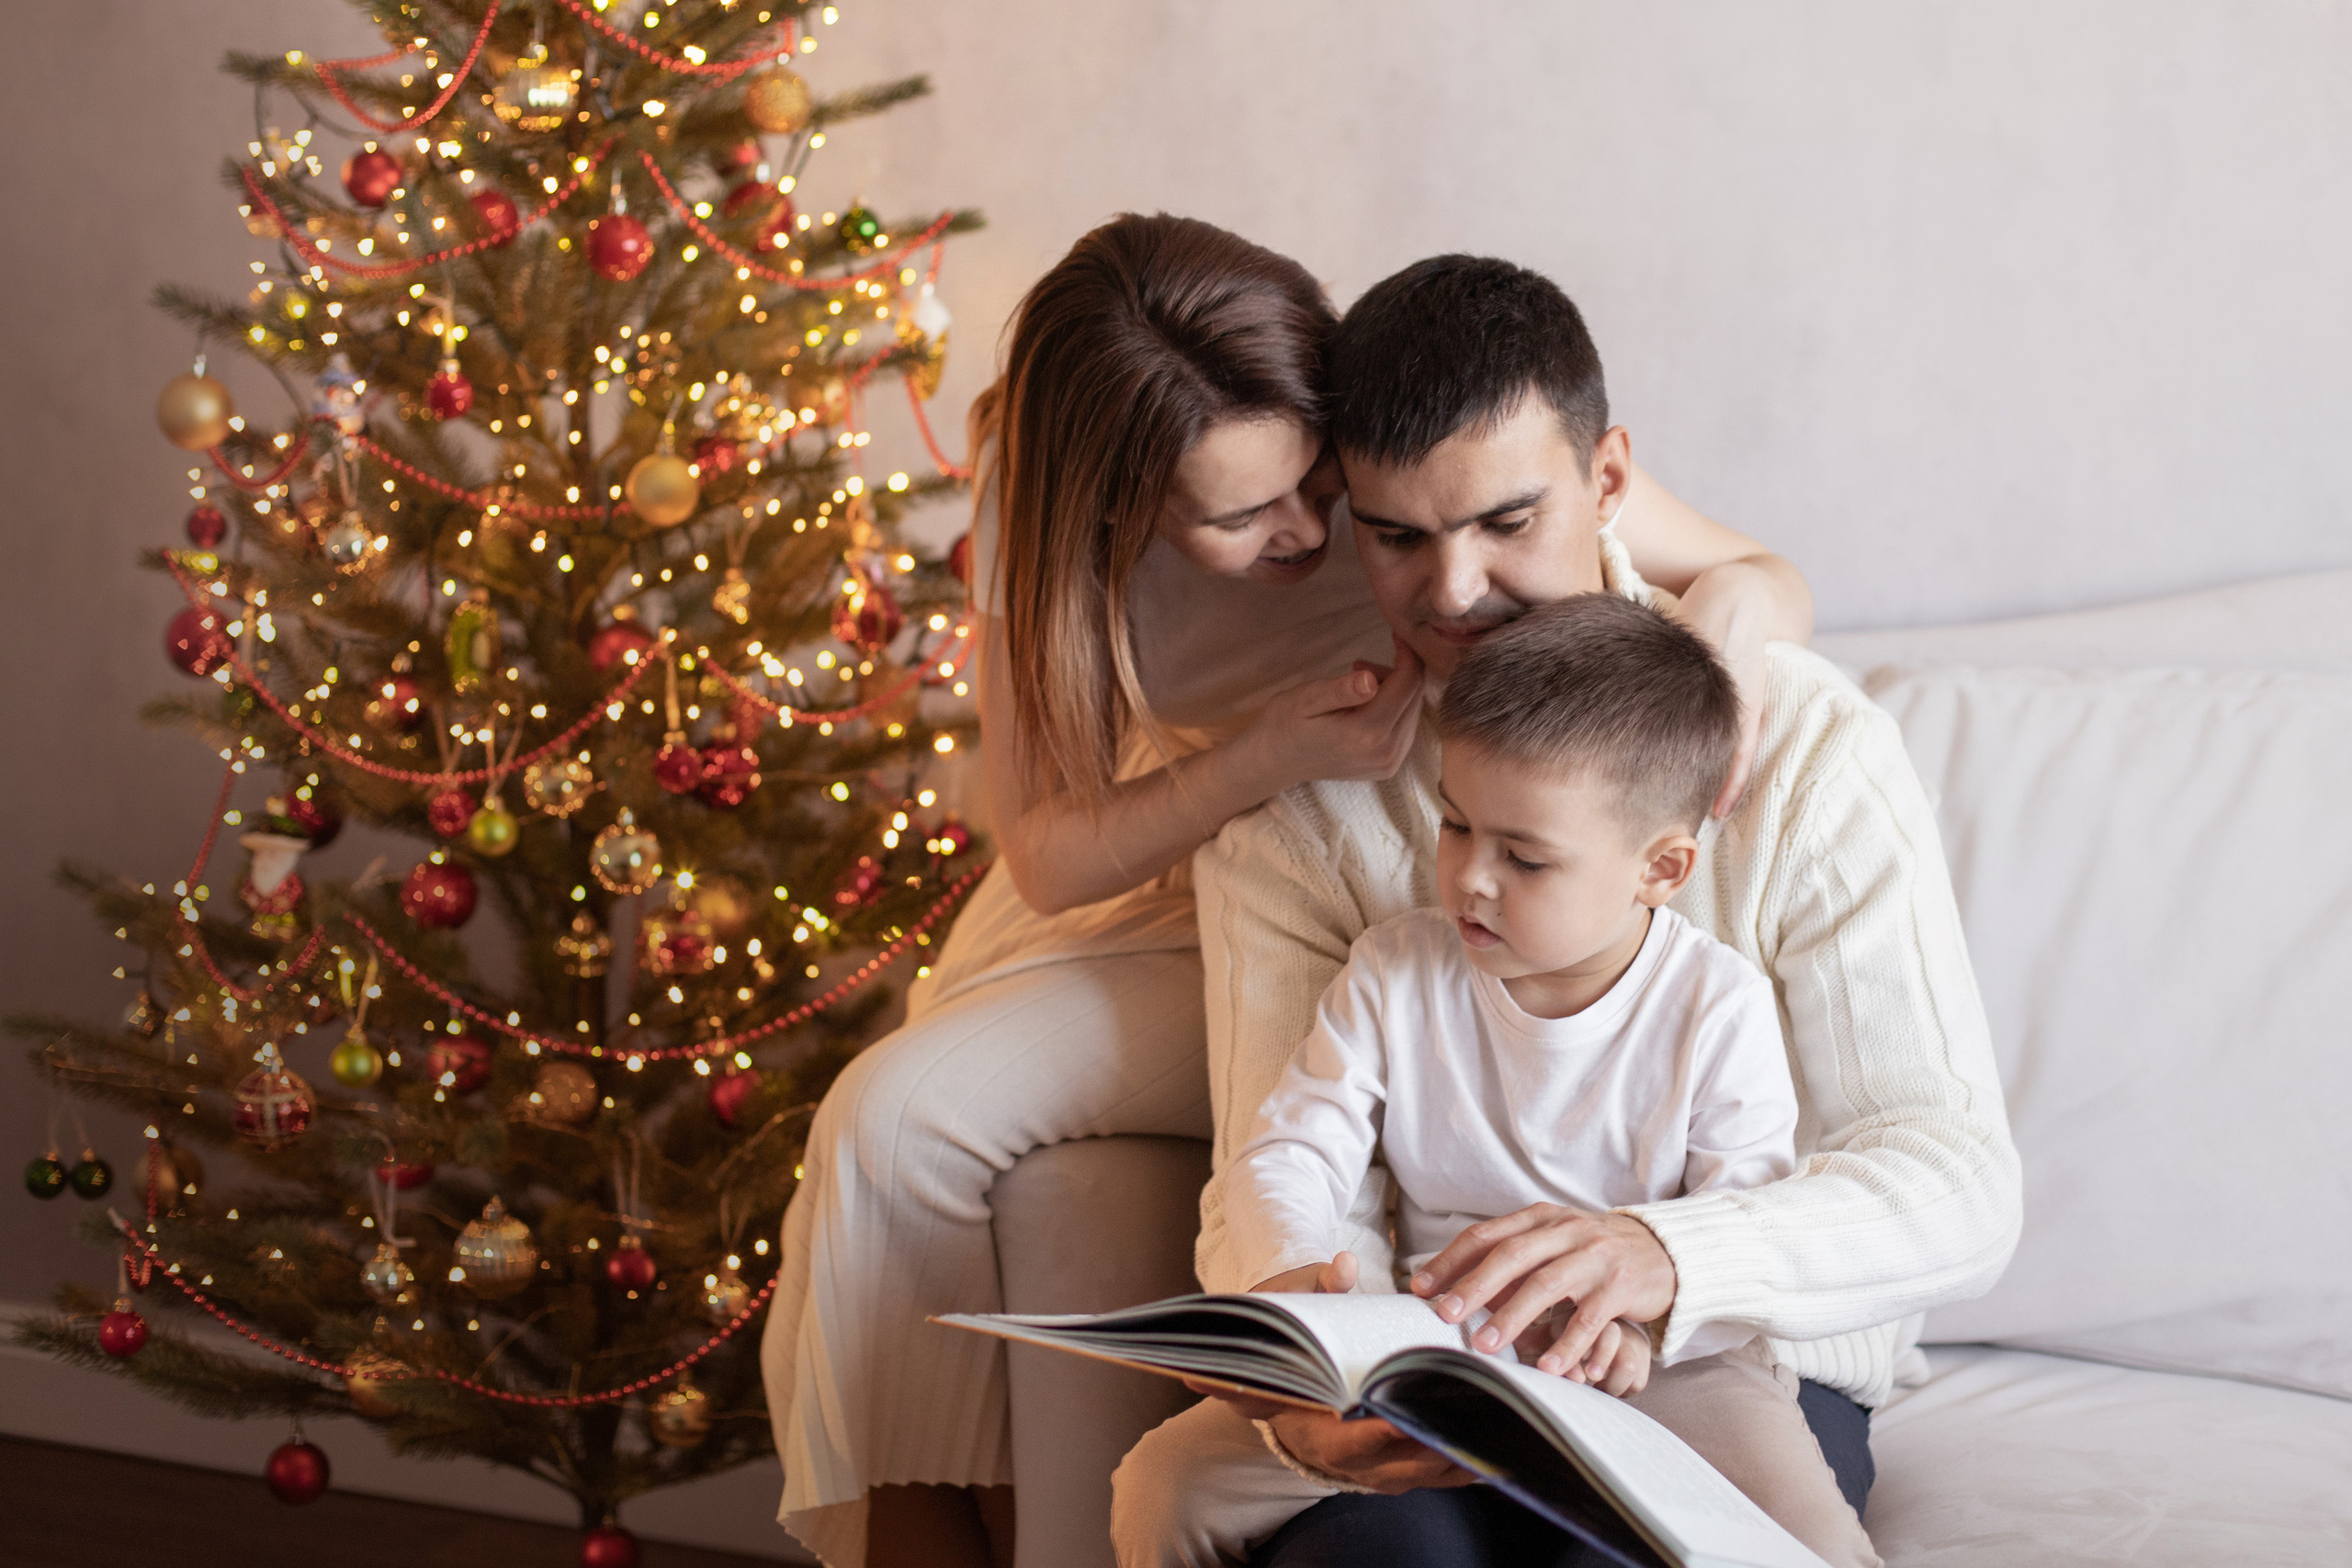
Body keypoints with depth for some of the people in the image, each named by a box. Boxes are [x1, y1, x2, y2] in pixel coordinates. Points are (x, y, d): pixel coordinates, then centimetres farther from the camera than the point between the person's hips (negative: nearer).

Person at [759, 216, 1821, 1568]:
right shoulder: (1048, 504, -14)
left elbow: (1773, 581, -11)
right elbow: (1048, 854, -13)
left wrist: (1736, 607, -36)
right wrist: (1272, 758, -29)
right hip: (1173, 889, 3)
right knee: (890, 1124, -17)